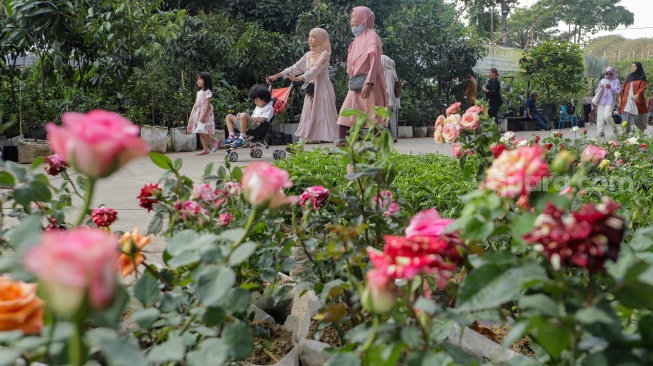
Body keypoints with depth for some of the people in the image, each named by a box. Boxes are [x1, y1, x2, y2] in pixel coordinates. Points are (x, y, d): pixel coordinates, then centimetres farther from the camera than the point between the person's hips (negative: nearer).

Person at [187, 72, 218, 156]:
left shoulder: (207, 91, -10)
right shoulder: (199, 92, 15)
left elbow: (208, 105, -16)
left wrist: (203, 116, -23)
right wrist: (192, 115, 15)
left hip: (205, 113, -9)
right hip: (198, 113, 9)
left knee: (202, 131, -16)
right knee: (200, 132, 6)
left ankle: (214, 141, 5)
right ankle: (205, 149, 9)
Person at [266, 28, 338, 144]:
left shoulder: (325, 54, -8)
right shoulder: (308, 55, 13)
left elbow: (316, 70, -22)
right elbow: (295, 67, 10)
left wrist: (299, 78, -35)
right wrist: (277, 75, 1)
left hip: (322, 88, -7)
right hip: (311, 88, 7)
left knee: (324, 114, -8)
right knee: (308, 114, 4)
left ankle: (331, 138, -6)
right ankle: (302, 141, 4)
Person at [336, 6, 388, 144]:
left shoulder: (371, 36, -5)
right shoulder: (358, 38, 19)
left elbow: (375, 61, -16)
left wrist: (369, 82, -26)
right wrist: (352, 81, 16)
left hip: (369, 83, -8)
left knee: (374, 117, -6)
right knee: (345, 115, 0)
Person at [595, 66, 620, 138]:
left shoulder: (616, 81, 6)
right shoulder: (602, 81, 17)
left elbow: (616, 91, -6)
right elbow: (597, 92, 16)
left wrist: (610, 88, -26)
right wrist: (600, 89, -7)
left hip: (610, 102, -4)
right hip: (601, 102, 4)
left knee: (607, 116, -19)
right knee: (600, 117, -4)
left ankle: (614, 127, 7)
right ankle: (601, 132, 1)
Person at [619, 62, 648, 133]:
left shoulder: (642, 77, 4)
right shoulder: (629, 77, 17)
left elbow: (642, 88, -9)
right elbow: (623, 88, 16)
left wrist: (637, 95, -26)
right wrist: (621, 97, 5)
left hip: (637, 101, -3)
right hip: (627, 101, 3)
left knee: (638, 119, 4)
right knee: (626, 119, -6)